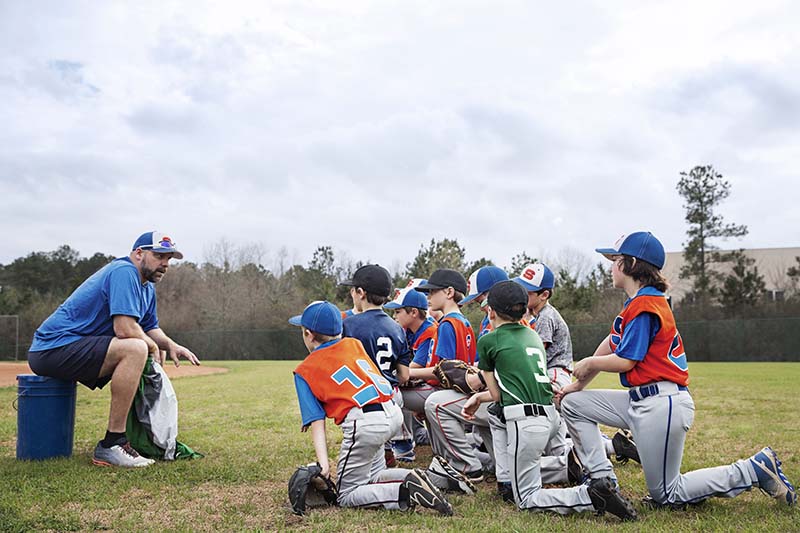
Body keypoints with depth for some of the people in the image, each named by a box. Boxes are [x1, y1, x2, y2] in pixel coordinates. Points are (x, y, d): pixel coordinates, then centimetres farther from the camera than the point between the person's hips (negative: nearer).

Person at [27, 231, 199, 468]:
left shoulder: (147, 287, 16)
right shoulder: (124, 272, -16)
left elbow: (150, 328, 19)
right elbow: (124, 328, -27)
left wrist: (170, 345, -1)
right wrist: (152, 345, -9)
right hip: (53, 349, -11)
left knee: (154, 352, 18)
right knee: (136, 349, -30)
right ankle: (111, 445, -25)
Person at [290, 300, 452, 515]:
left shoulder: (305, 370, 6)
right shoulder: (354, 343, 18)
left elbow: (317, 421, -2)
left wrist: (324, 464, -6)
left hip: (364, 424, -7)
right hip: (393, 413, 7)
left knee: (347, 495, 8)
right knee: (372, 478, 29)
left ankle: (406, 492, -12)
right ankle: (413, 479, 4)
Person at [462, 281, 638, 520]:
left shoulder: (487, 341, 0)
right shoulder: (532, 335, 20)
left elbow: (497, 394, 3)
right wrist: (479, 397, 30)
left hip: (524, 424, -8)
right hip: (551, 417, 8)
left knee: (527, 500, 3)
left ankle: (591, 495, -17)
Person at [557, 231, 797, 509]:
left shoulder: (644, 305, -16)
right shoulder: (638, 302, 14)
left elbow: (625, 361, -19)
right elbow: (610, 345, 17)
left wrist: (588, 364, 0)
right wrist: (579, 384, 18)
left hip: (662, 405, -10)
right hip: (639, 401, 10)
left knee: (666, 496, 2)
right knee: (573, 404, 8)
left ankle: (756, 469, 7)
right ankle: (603, 480, 4)